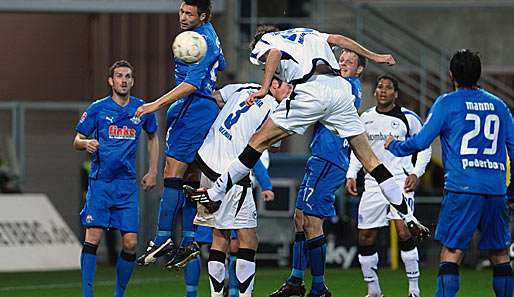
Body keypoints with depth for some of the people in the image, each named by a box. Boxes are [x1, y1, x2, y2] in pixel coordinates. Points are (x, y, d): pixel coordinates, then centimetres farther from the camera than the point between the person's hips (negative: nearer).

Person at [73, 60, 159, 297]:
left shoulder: (142, 109, 7)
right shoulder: (97, 109, -1)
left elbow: (153, 137, 25)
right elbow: (76, 141, 4)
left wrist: (153, 171, 19)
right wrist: (86, 143, -20)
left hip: (127, 185, 2)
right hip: (99, 182, -2)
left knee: (130, 243, -3)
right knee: (92, 238, -12)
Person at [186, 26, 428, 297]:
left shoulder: (264, 42, 18)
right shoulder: (306, 33, 34)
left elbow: (274, 54, -4)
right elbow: (339, 40, 25)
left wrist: (264, 88, -13)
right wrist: (373, 56, 31)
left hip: (311, 90, -5)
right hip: (339, 89, 5)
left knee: (260, 141, 6)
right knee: (368, 158, 8)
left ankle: (216, 193, 8)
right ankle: (409, 218, 6)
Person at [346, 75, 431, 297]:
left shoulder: (407, 118, -1)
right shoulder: (366, 118, 10)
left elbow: (424, 147, 6)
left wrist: (416, 173, -6)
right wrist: (351, 175, 8)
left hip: (400, 181, -4)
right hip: (373, 184, 4)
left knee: (403, 231, -19)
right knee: (365, 237, 2)